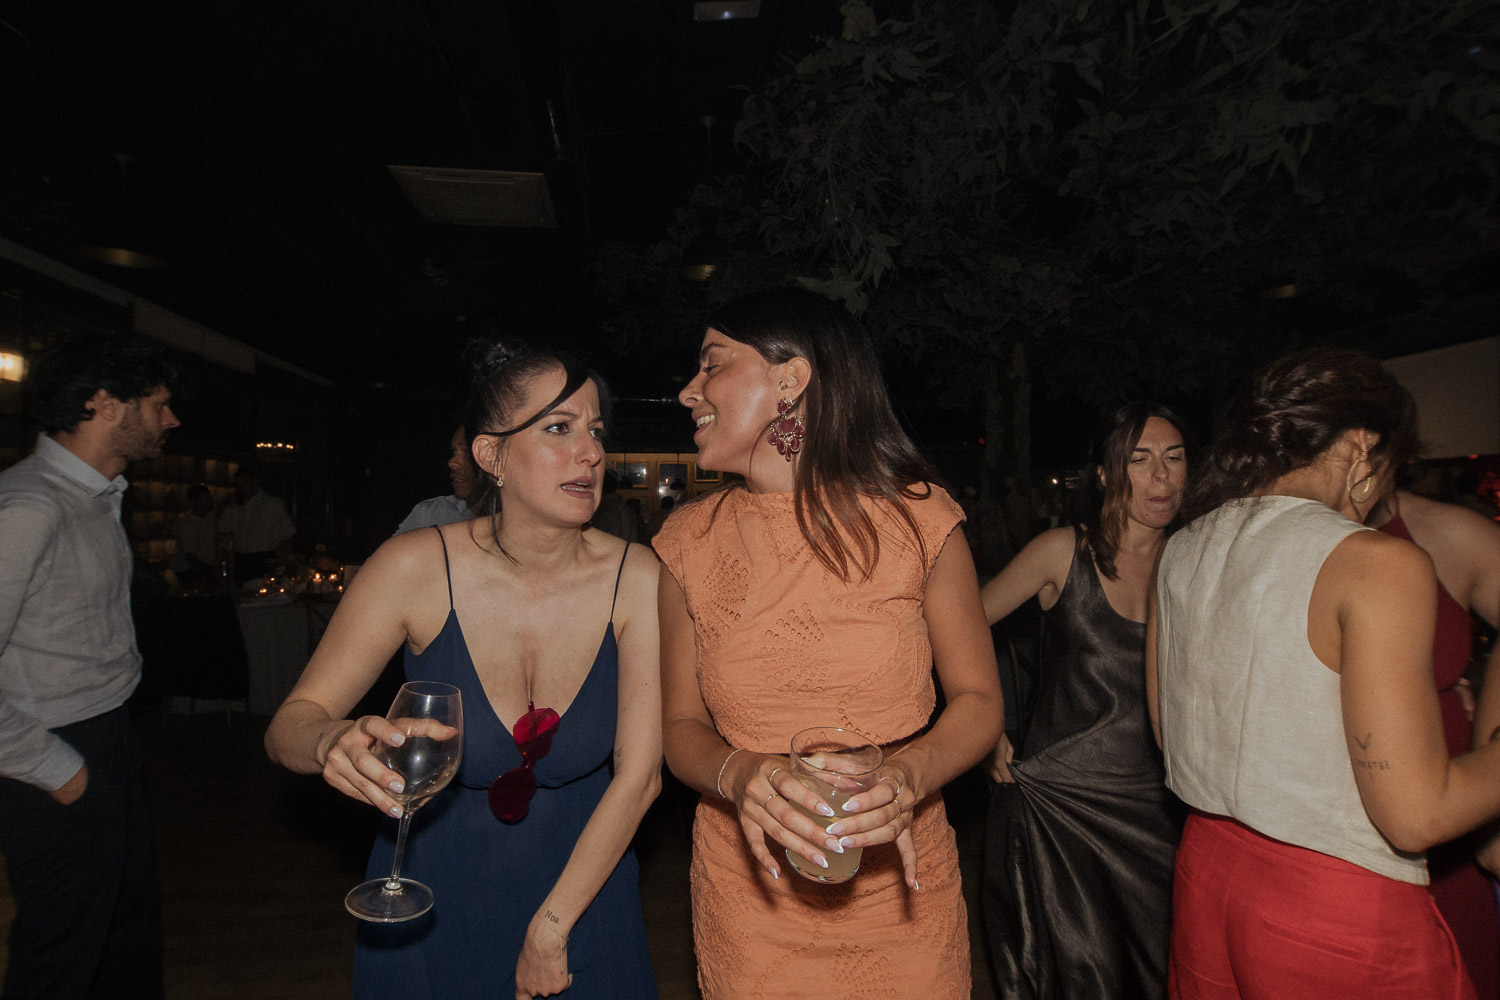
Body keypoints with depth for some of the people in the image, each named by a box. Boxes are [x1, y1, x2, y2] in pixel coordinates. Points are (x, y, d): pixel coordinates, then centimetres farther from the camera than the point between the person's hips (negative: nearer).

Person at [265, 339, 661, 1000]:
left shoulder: (634, 578, -20)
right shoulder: (416, 568, -21)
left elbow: (638, 775, -16)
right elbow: (287, 726, -11)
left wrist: (552, 926, -11)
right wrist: (334, 744, -34)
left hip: (580, 876, 1)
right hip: (433, 895, 0)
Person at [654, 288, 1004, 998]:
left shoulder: (916, 518, -10)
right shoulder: (691, 540, -4)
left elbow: (978, 699, -4)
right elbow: (683, 725, -1)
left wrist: (912, 775, -23)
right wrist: (738, 774, -22)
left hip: (898, 888, -1)